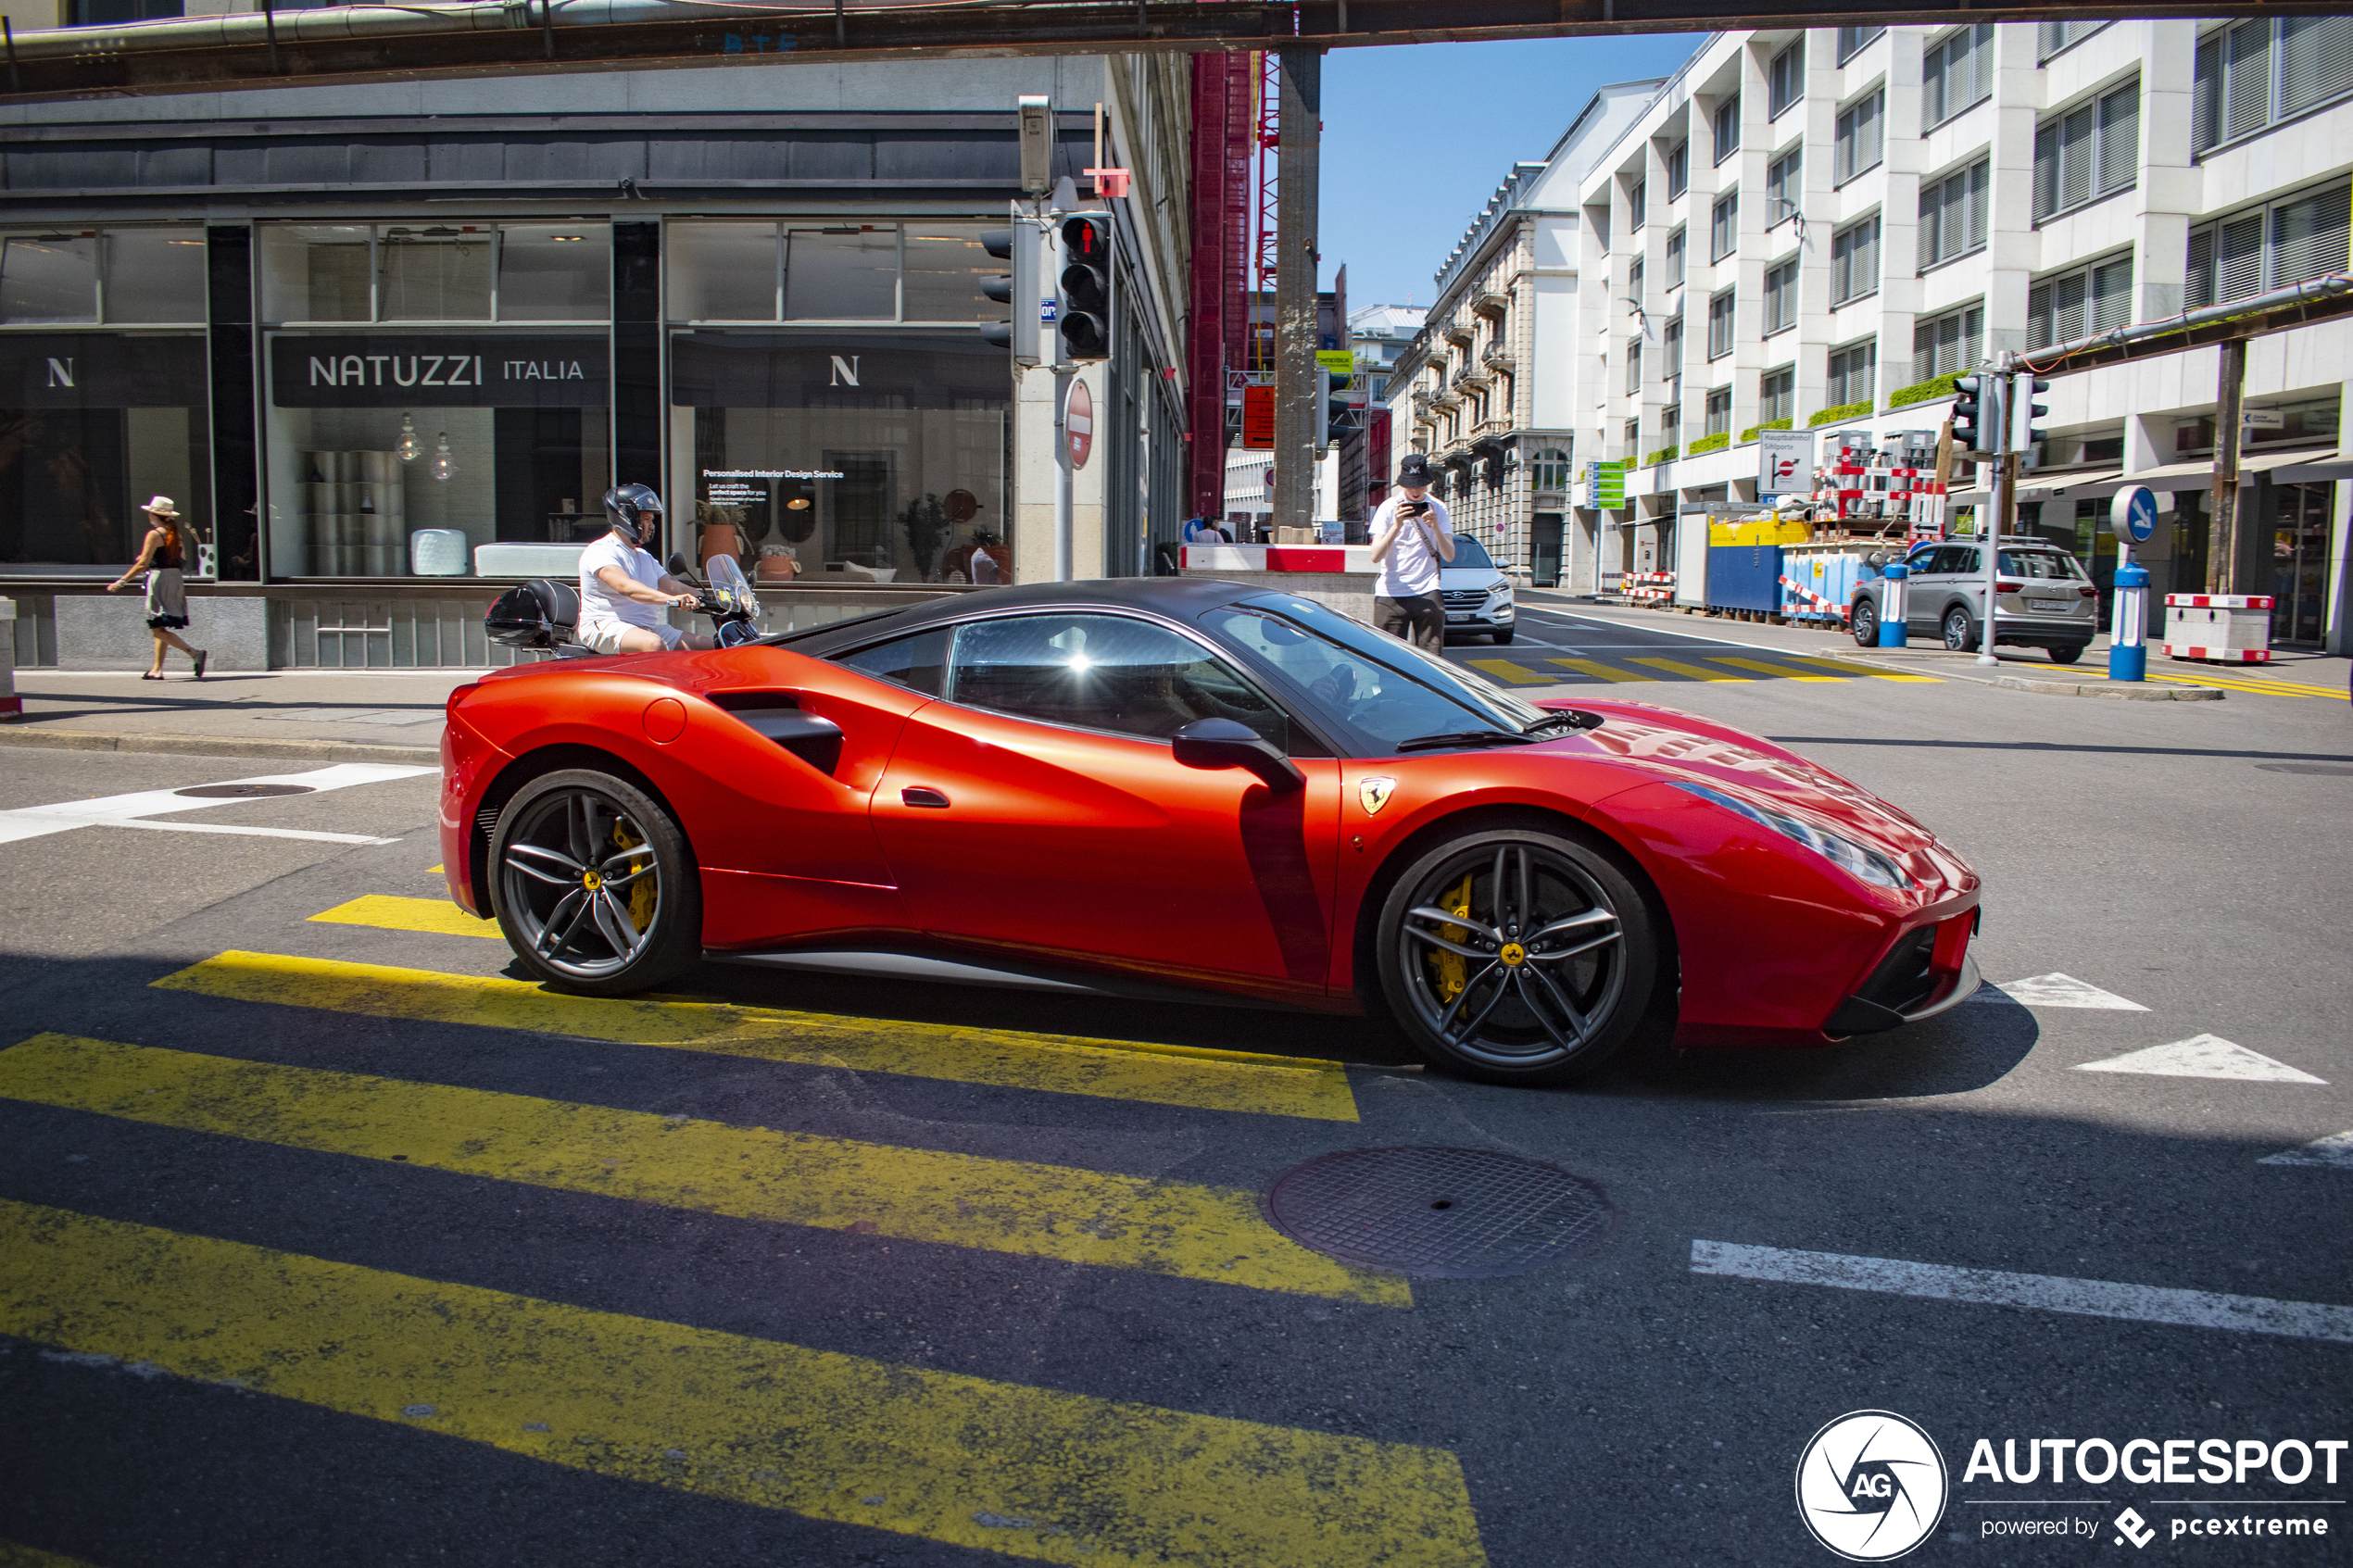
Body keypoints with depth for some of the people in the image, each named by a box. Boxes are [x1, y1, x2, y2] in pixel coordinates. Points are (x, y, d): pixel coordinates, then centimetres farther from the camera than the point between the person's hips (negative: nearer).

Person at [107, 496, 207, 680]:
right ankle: (157, 669, 17)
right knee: (161, 628, 13)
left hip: (159, 579, -8)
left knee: (158, 629, -8)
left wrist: (121, 582, -8)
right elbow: (182, 562, 14)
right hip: (176, 581, 8)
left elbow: (143, 564, -14)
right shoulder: (176, 535, 11)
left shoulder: (155, 534, -10)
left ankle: (195, 653, -22)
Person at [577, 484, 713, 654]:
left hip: (649, 628, 9)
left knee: (712, 646, -5)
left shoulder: (643, 557, 24)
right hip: (605, 627, -9)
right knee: (654, 645, -40)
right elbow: (625, 586, -27)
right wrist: (669, 599, -42)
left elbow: (673, 586, 17)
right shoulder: (600, 551, -9)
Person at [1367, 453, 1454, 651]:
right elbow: (1375, 556, -9)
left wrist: (1436, 527, -18)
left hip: (1427, 594, 1)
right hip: (1390, 594, -1)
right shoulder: (1389, 508, 2)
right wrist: (1397, 526, -20)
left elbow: (1449, 556, -2)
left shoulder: (1438, 508, 7)